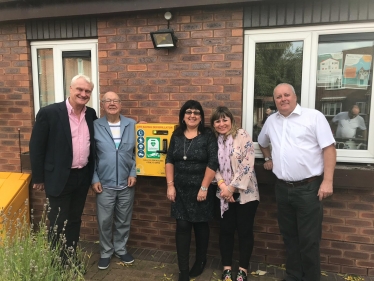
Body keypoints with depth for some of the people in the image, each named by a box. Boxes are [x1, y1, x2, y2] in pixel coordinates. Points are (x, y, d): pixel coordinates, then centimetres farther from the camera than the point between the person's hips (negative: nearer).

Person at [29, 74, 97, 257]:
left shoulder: (91, 114, 3)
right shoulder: (49, 113, -12)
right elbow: (36, 147, -8)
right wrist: (39, 178, -6)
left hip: (83, 177, 5)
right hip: (59, 178, -5)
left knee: (75, 221, 17)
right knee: (58, 224, 8)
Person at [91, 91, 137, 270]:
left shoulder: (132, 125, -1)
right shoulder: (95, 126, -4)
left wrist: (133, 173, -5)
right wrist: (94, 179, -6)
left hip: (126, 184, 1)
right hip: (104, 184, -1)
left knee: (123, 221, 15)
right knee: (104, 222, 11)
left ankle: (120, 249, 36)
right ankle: (106, 252, 33)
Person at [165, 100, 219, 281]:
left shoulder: (208, 135, -6)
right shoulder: (177, 135, 5)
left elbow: (213, 163, -11)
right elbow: (169, 160, 6)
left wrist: (204, 188, -15)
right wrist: (170, 185, -1)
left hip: (201, 190, -2)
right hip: (180, 190, 3)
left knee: (201, 226, 12)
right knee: (182, 227, 3)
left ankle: (200, 261, 34)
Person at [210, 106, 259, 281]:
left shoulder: (243, 136, -9)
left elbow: (248, 165, -15)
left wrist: (232, 187, -16)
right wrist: (222, 185, -14)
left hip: (245, 193, -3)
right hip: (224, 195, 3)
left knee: (245, 230, 7)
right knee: (226, 230, 10)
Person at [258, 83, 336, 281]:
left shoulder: (314, 116, -5)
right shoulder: (271, 121, 11)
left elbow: (329, 148, -10)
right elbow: (262, 142, 31)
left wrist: (327, 181, -16)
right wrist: (268, 159, 22)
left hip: (309, 188, -5)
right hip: (282, 189, 6)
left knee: (309, 239, 2)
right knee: (289, 236, 16)